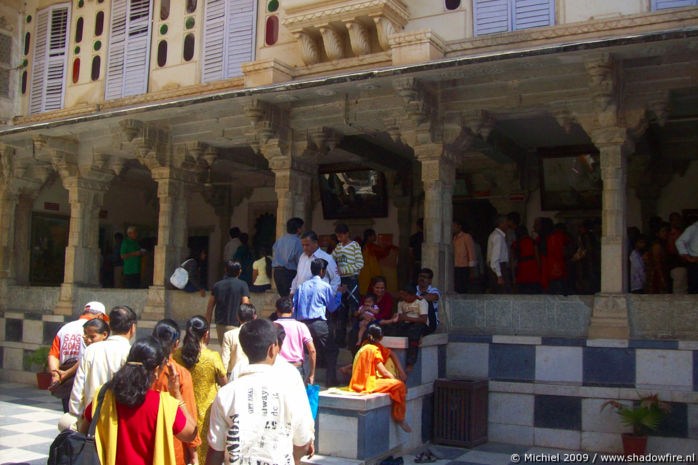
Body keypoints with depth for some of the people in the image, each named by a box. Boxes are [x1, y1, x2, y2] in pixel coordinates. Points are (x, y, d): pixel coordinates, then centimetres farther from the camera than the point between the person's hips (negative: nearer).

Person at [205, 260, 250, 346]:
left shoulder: (217, 285, 8)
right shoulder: (242, 285, -5)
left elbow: (210, 307, 10)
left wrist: (207, 323, 17)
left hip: (219, 324, 5)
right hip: (235, 325, -5)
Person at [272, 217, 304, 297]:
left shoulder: (279, 240, 9)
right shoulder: (297, 242, -10)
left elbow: (273, 257, 13)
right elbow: (300, 261, -11)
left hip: (277, 272, 7)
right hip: (290, 273, -7)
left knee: (283, 297, 14)